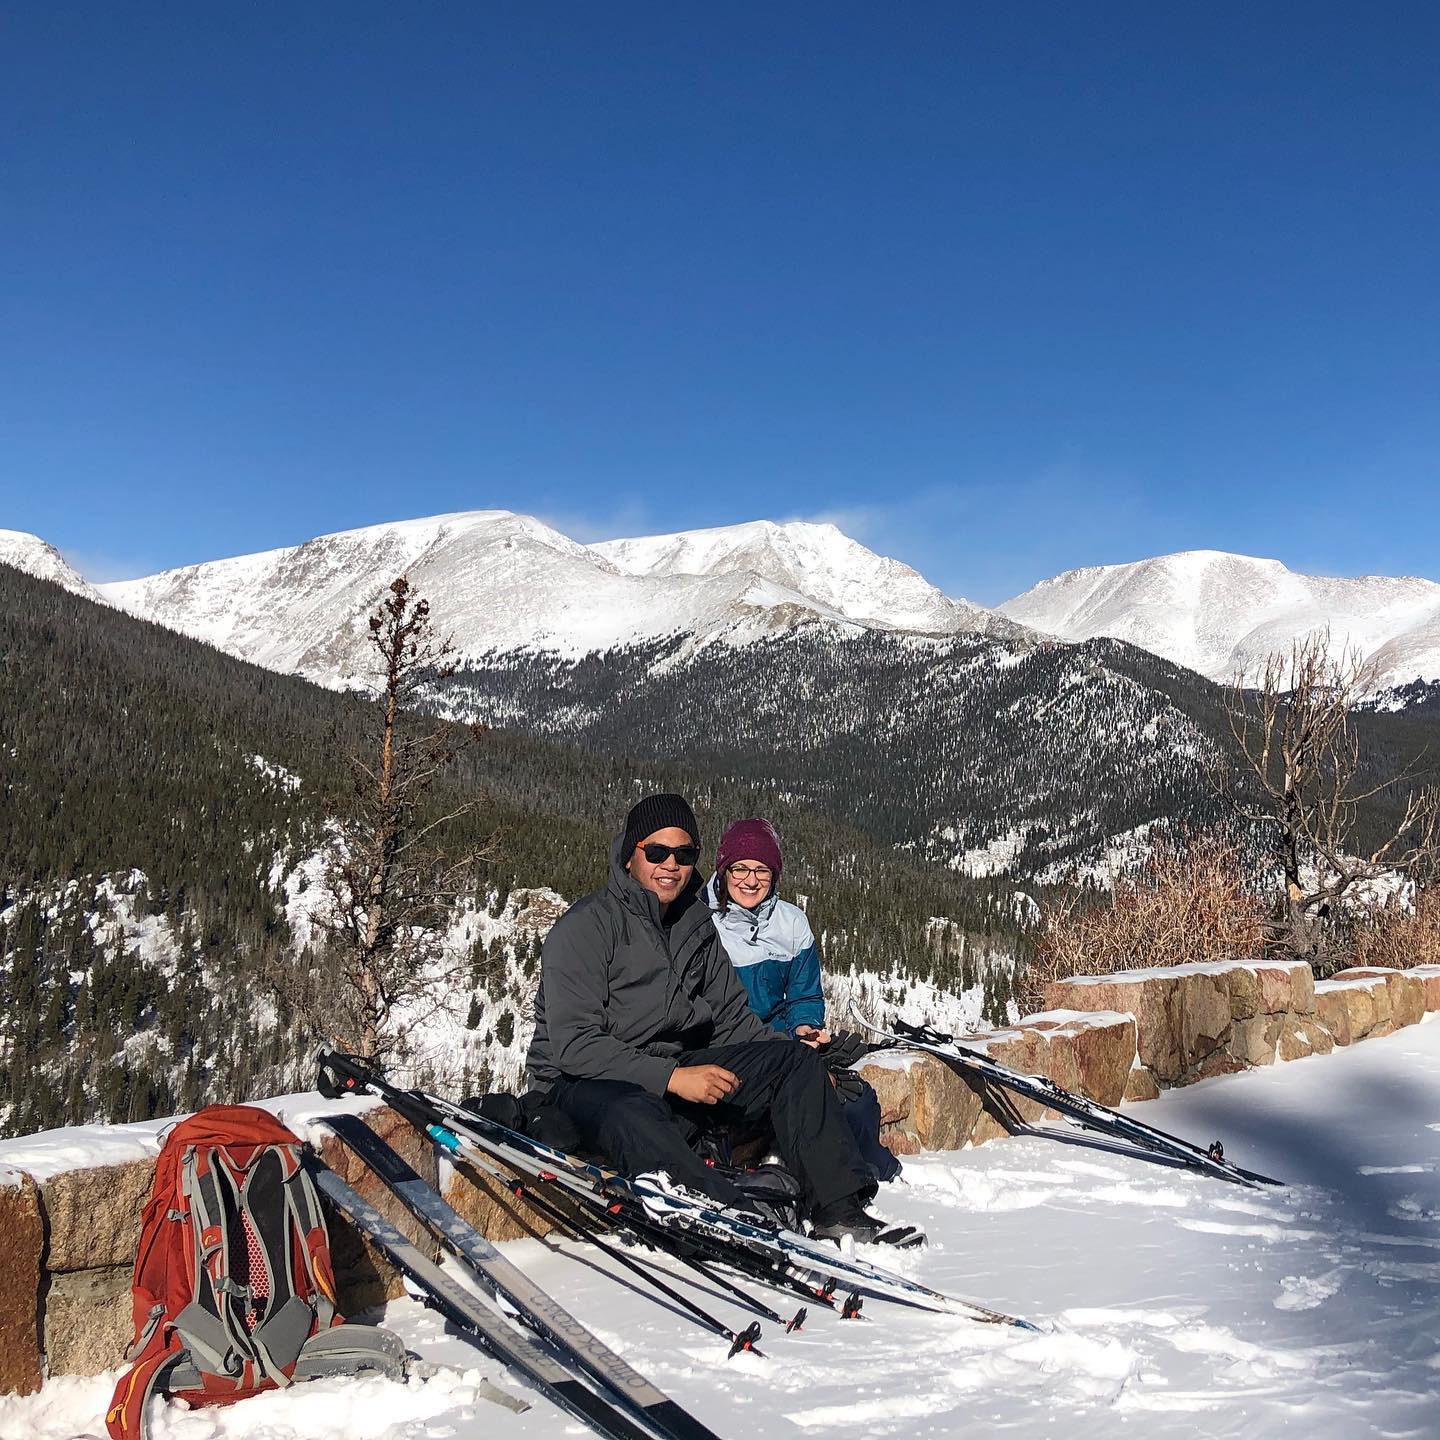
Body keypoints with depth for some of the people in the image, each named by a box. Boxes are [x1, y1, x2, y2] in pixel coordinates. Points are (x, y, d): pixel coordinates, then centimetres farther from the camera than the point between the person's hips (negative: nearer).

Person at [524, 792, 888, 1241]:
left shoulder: (695, 923, 10)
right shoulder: (586, 926, -12)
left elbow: (731, 1017, 15)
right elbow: (573, 1043, -19)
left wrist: (798, 1066, -1)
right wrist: (671, 1077, -27)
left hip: (678, 1067, 7)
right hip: (585, 1082, -7)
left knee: (796, 1061, -7)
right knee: (634, 1117, -41)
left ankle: (838, 1209, -15)